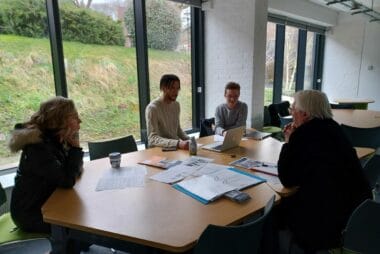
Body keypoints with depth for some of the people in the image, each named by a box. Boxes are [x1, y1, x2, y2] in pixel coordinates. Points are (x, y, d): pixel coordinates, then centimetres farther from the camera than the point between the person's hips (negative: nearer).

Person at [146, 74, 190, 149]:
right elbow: (153, 139, -23)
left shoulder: (176, 105, 7)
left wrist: (189, 140, 2)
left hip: (175, 147, 7)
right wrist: (178, 143, -35)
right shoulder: (152, 108, -16)